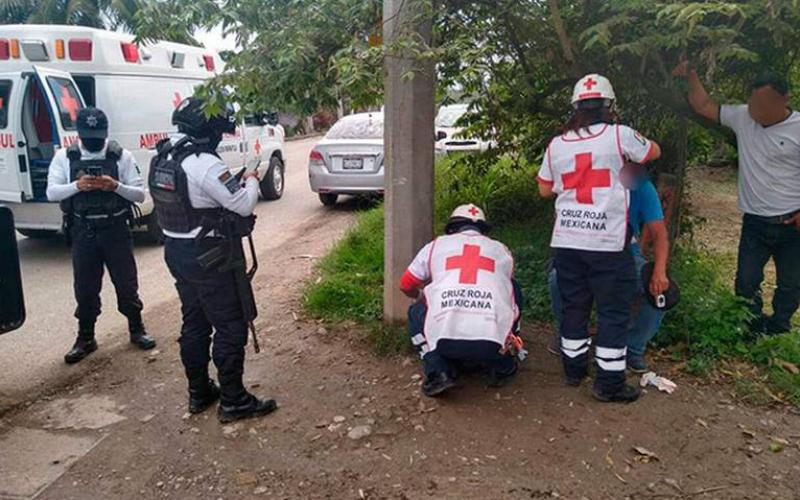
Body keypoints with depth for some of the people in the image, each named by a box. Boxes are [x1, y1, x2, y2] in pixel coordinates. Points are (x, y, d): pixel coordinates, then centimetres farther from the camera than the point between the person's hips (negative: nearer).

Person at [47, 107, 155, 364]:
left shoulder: (122, 156, -3)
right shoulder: (64, 157, 1)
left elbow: (140, 194, -4)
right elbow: (51, 193, -4)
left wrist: (116, 186, -23)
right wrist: (77, 185, -21)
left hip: (116, 229, -1)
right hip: (82, 231, 1)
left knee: (126, 282, 8)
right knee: (85, 287, 9)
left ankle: (137, 330, 26)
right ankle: (85, 338, 24)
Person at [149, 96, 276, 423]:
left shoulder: (163, 159, 7)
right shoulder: (205, 164, -22)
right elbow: (244, 205, -21)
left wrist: (237, 183, 8)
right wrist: (251, 180, -1)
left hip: (176, 250, 9)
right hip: (207, 256, -9)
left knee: (194, 323, 18)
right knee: (230, 326, 1)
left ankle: (199, 392, 29)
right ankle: (233, 401, 8)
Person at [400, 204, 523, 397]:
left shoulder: (436, 245, 20)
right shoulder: (501, 249, 24)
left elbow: (406, 286, 28)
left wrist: (422, 297, 51)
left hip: (445, 339, -1)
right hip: (494, 342, 1)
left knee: (416, 312, 32)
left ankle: (438, 372, 11)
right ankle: (502, 367, 29)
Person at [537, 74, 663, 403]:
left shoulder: (556, 145, 5)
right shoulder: (619, 135, -6)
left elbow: (545, 190, 16)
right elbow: (654, 152, 13)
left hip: (566, 241, 4)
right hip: (608, 243, -4)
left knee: (573, 307, 16)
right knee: (614, 313, 6)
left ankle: (574, 369, 28)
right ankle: (609, 383, 11)